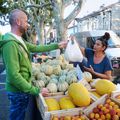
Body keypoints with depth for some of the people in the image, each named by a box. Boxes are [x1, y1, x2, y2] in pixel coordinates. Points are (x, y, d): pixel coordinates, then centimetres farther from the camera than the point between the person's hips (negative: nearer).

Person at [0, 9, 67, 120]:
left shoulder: (19, 40, 5)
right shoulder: (10, 43, -26)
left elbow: (37, 48, 16)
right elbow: (14, 75, -30)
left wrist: (57, 45, 19)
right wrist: (36, 90, -25)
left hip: (23, 89, 9)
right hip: (18, 91, -9)